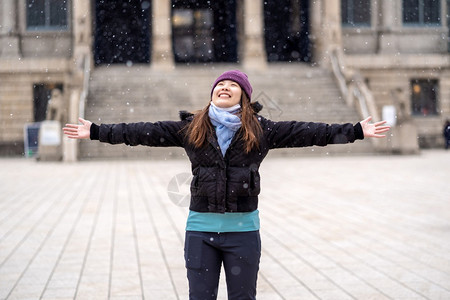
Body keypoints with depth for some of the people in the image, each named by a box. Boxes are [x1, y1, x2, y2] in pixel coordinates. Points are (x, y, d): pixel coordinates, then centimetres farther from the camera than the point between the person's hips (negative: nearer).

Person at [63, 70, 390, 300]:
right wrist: (96, 132, -2)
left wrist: (356, 131, -8)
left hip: (243, 228, -1)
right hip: (201, 227, 1)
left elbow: (303, 132, -3)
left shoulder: (260, 130, 0)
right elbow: (145, 132, 1)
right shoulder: (190, 128, 2)